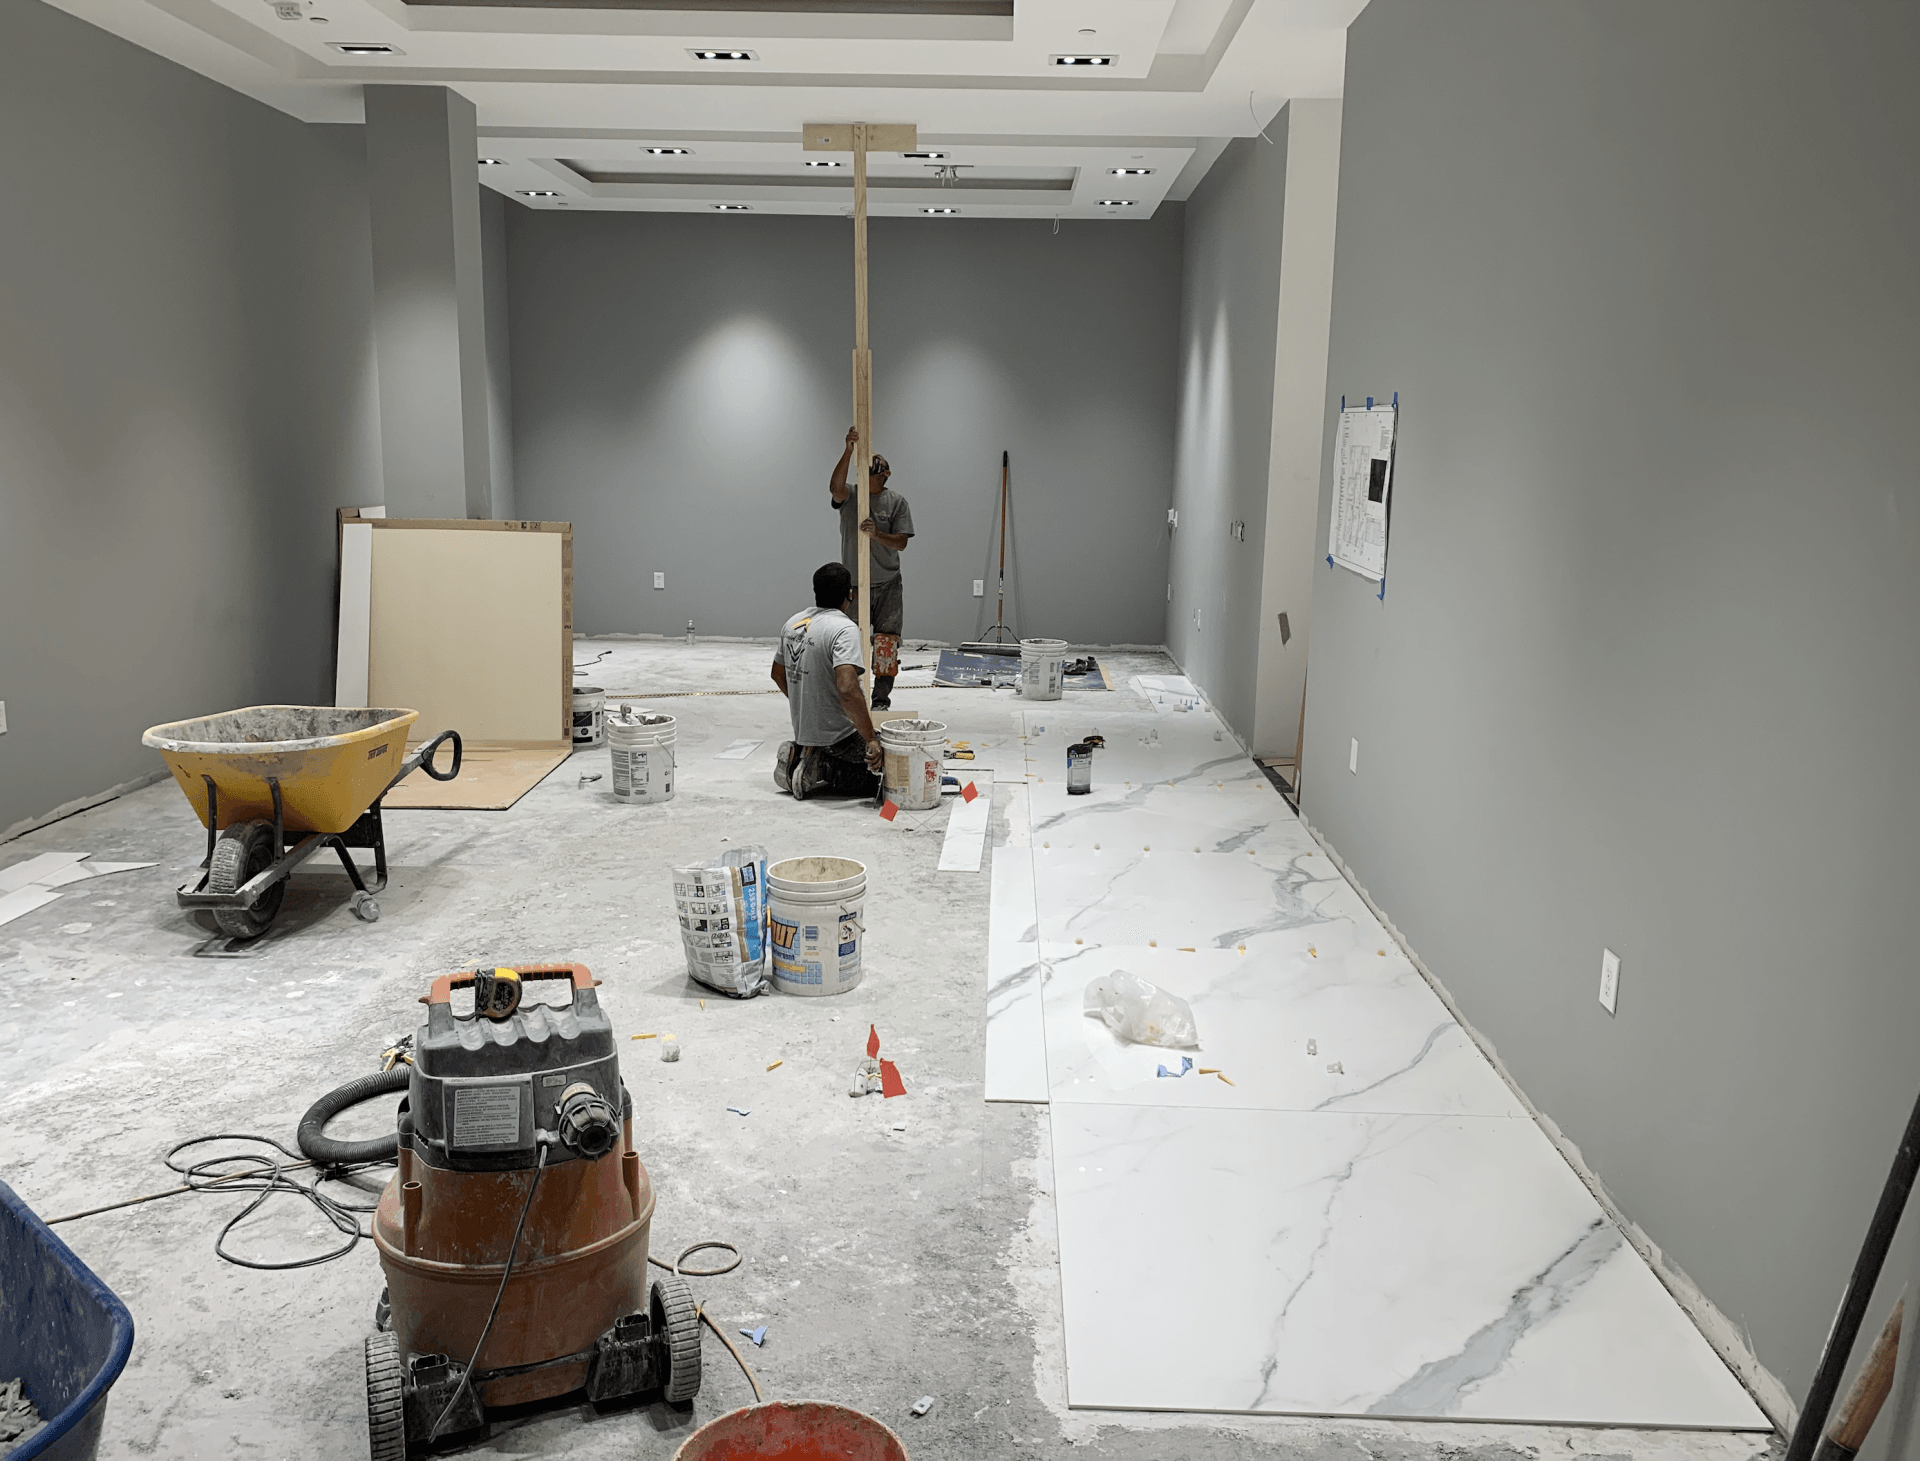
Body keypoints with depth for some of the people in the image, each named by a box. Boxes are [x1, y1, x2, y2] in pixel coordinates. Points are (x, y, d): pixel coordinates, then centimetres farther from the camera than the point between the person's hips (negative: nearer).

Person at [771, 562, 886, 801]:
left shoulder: (793, 622, 6)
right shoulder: (844, 629, -21)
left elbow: (778, 673, 21)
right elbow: (847, 690, -33)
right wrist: (871, 740, -28)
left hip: (803, 730, 9)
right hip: (838, 736, -9)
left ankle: (798, 757, 10)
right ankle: (824, 771, -10)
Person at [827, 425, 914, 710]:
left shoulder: (896, 501, 0)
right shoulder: (849, 497, 1)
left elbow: (901, 542, -6)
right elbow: (835, 487, -23)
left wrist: (876, 534, -24)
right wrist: (849, 450, -30)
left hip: (887, 585, -1)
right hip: (853, 583, 1)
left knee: (886, 644, -4)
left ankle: (881, 699, 6)